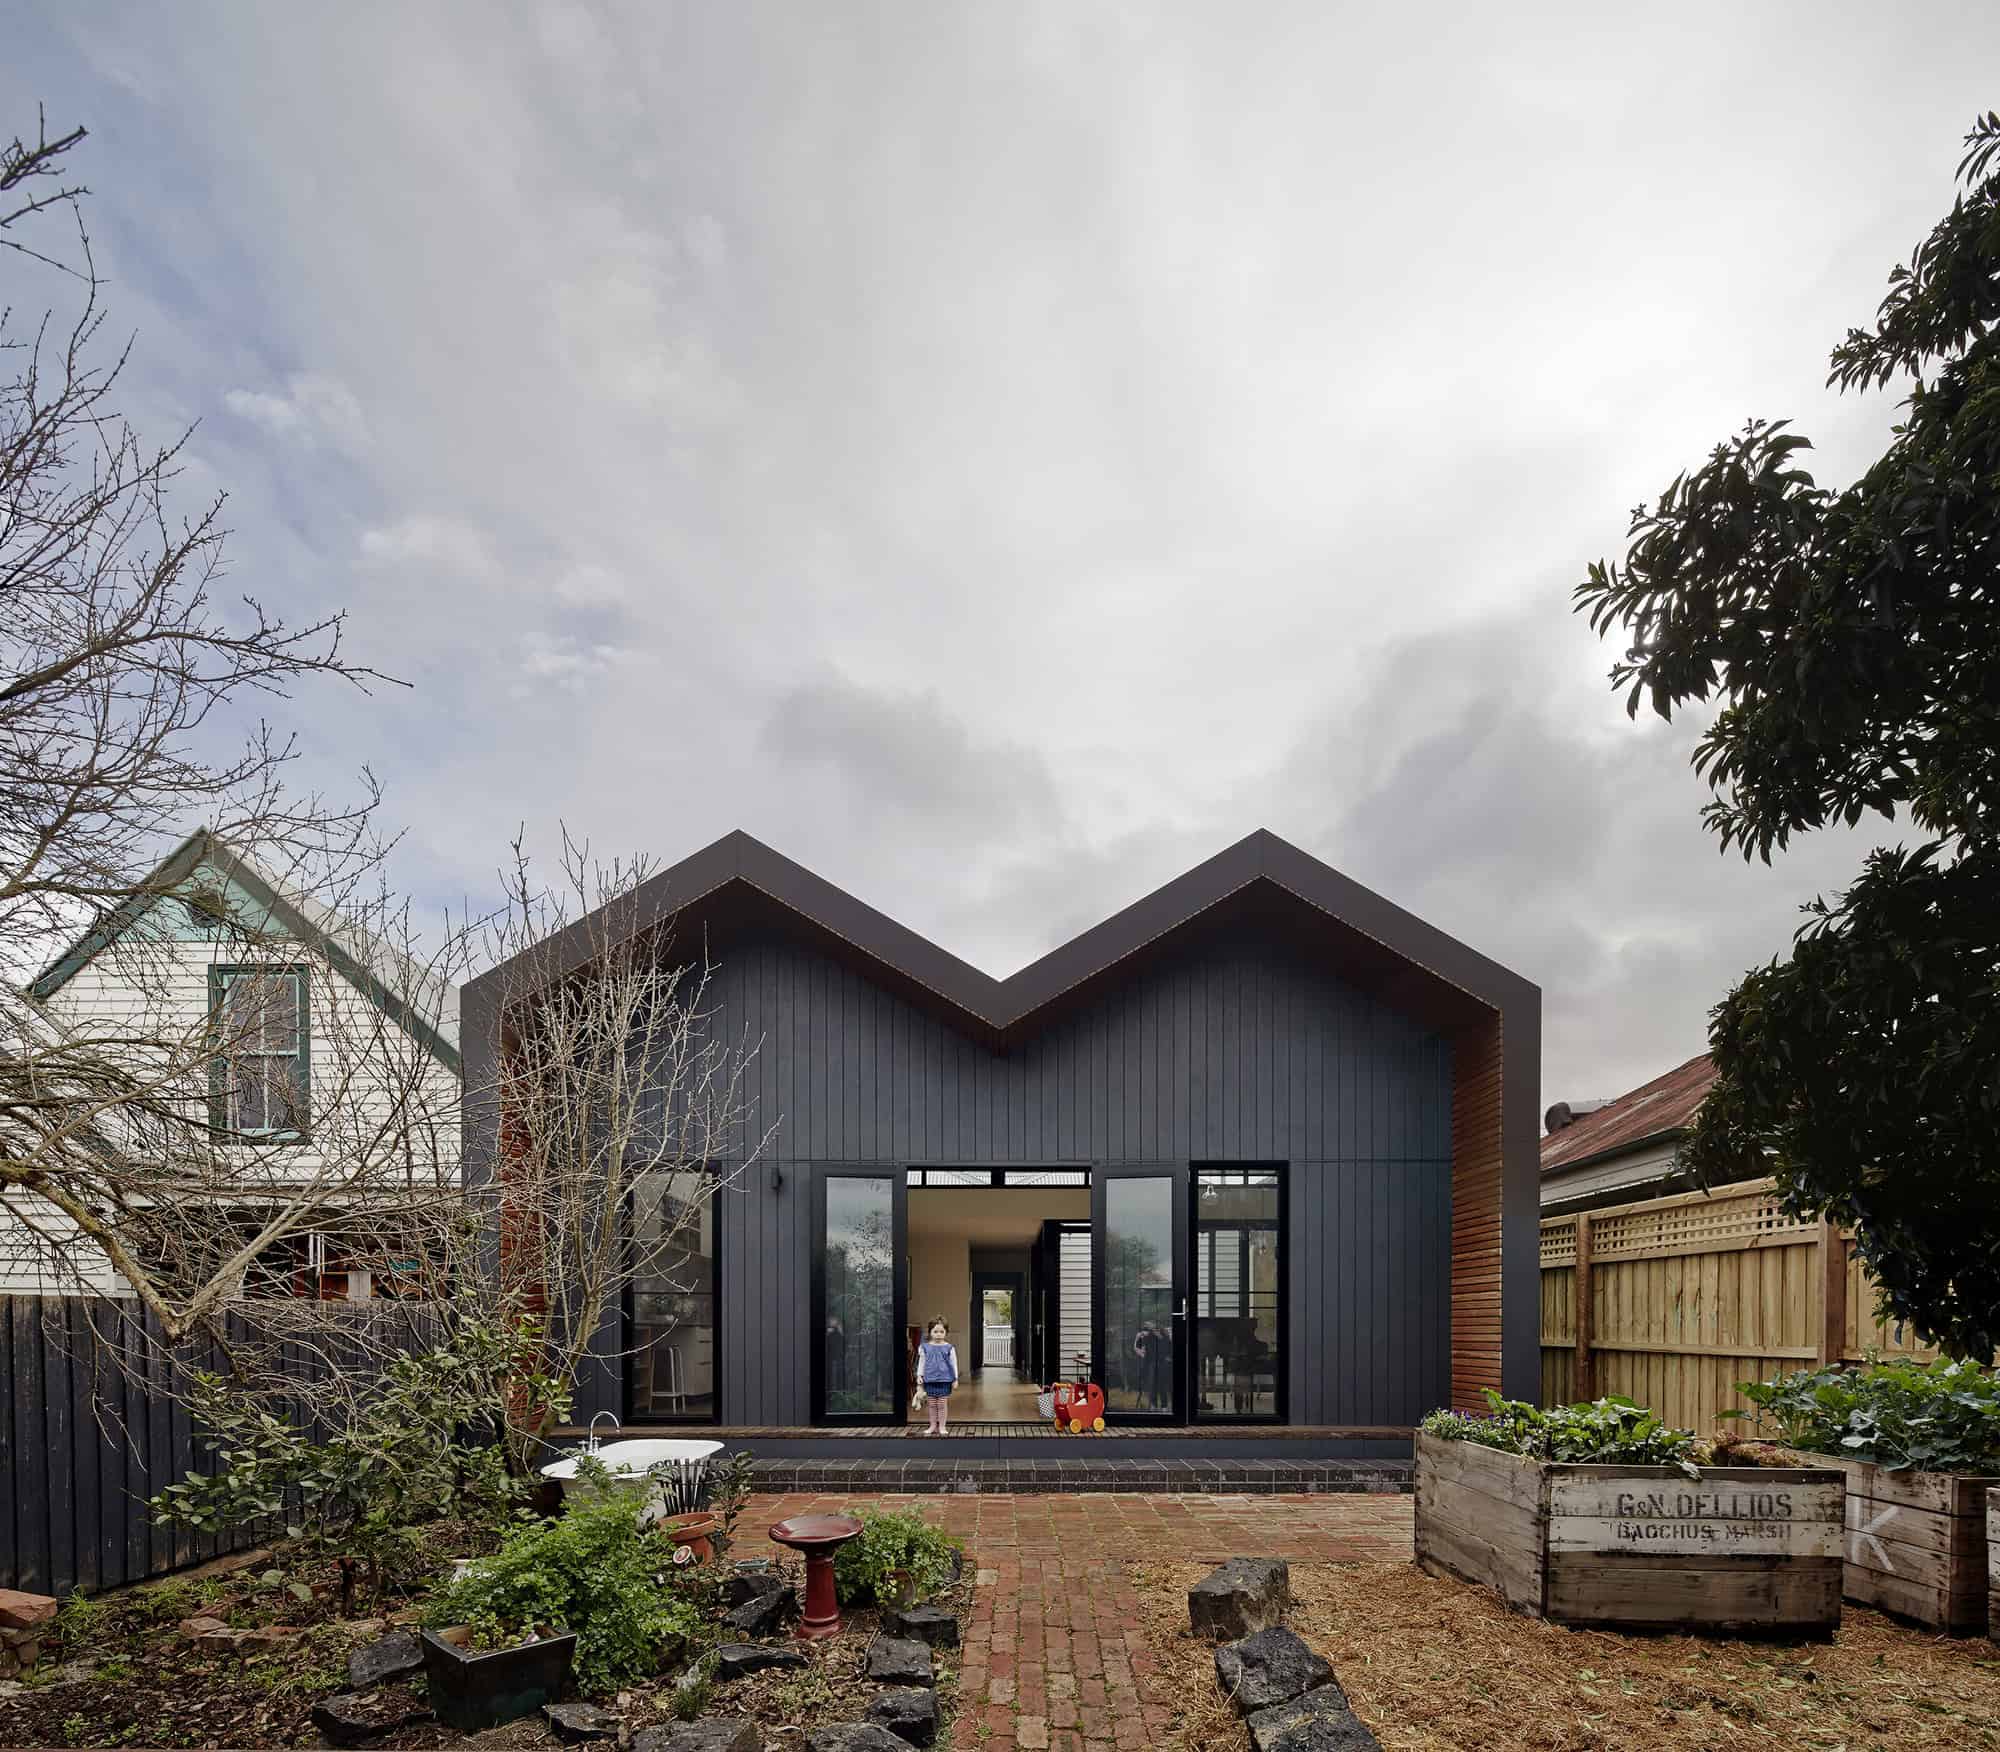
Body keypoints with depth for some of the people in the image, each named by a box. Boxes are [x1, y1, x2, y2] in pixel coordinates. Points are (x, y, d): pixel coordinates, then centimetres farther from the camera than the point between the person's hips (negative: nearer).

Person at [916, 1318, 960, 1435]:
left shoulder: (949, 1348, -3)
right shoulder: (925, 1347, 0)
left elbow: (954, 1363, 2)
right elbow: (921, 1362, 9)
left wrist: (955, 1379, 2)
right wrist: (920, 1375, 3)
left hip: (944, 1380, -2)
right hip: (929, 1380, 2)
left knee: (942, 1404, 2)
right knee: (931, 1404, 9)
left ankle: (942, 1426, 13)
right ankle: (933, 1426, 20)